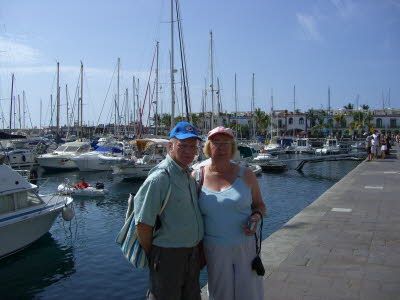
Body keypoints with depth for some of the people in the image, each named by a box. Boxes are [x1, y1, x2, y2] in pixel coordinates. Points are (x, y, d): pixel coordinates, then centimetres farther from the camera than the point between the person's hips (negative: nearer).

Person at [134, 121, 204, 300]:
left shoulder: (189, 175, 9)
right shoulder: (159, 178, -19)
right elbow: (143, 224, -19)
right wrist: (152, 256, -10)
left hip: (192, 252, 8)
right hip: (168, 255, -8)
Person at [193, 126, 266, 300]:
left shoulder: (246, 175, -2)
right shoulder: (197, 176, -2)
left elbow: (259, 204, 9)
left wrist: (256, 217, -13)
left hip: (245, 248, 0)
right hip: (214, 250, 0)